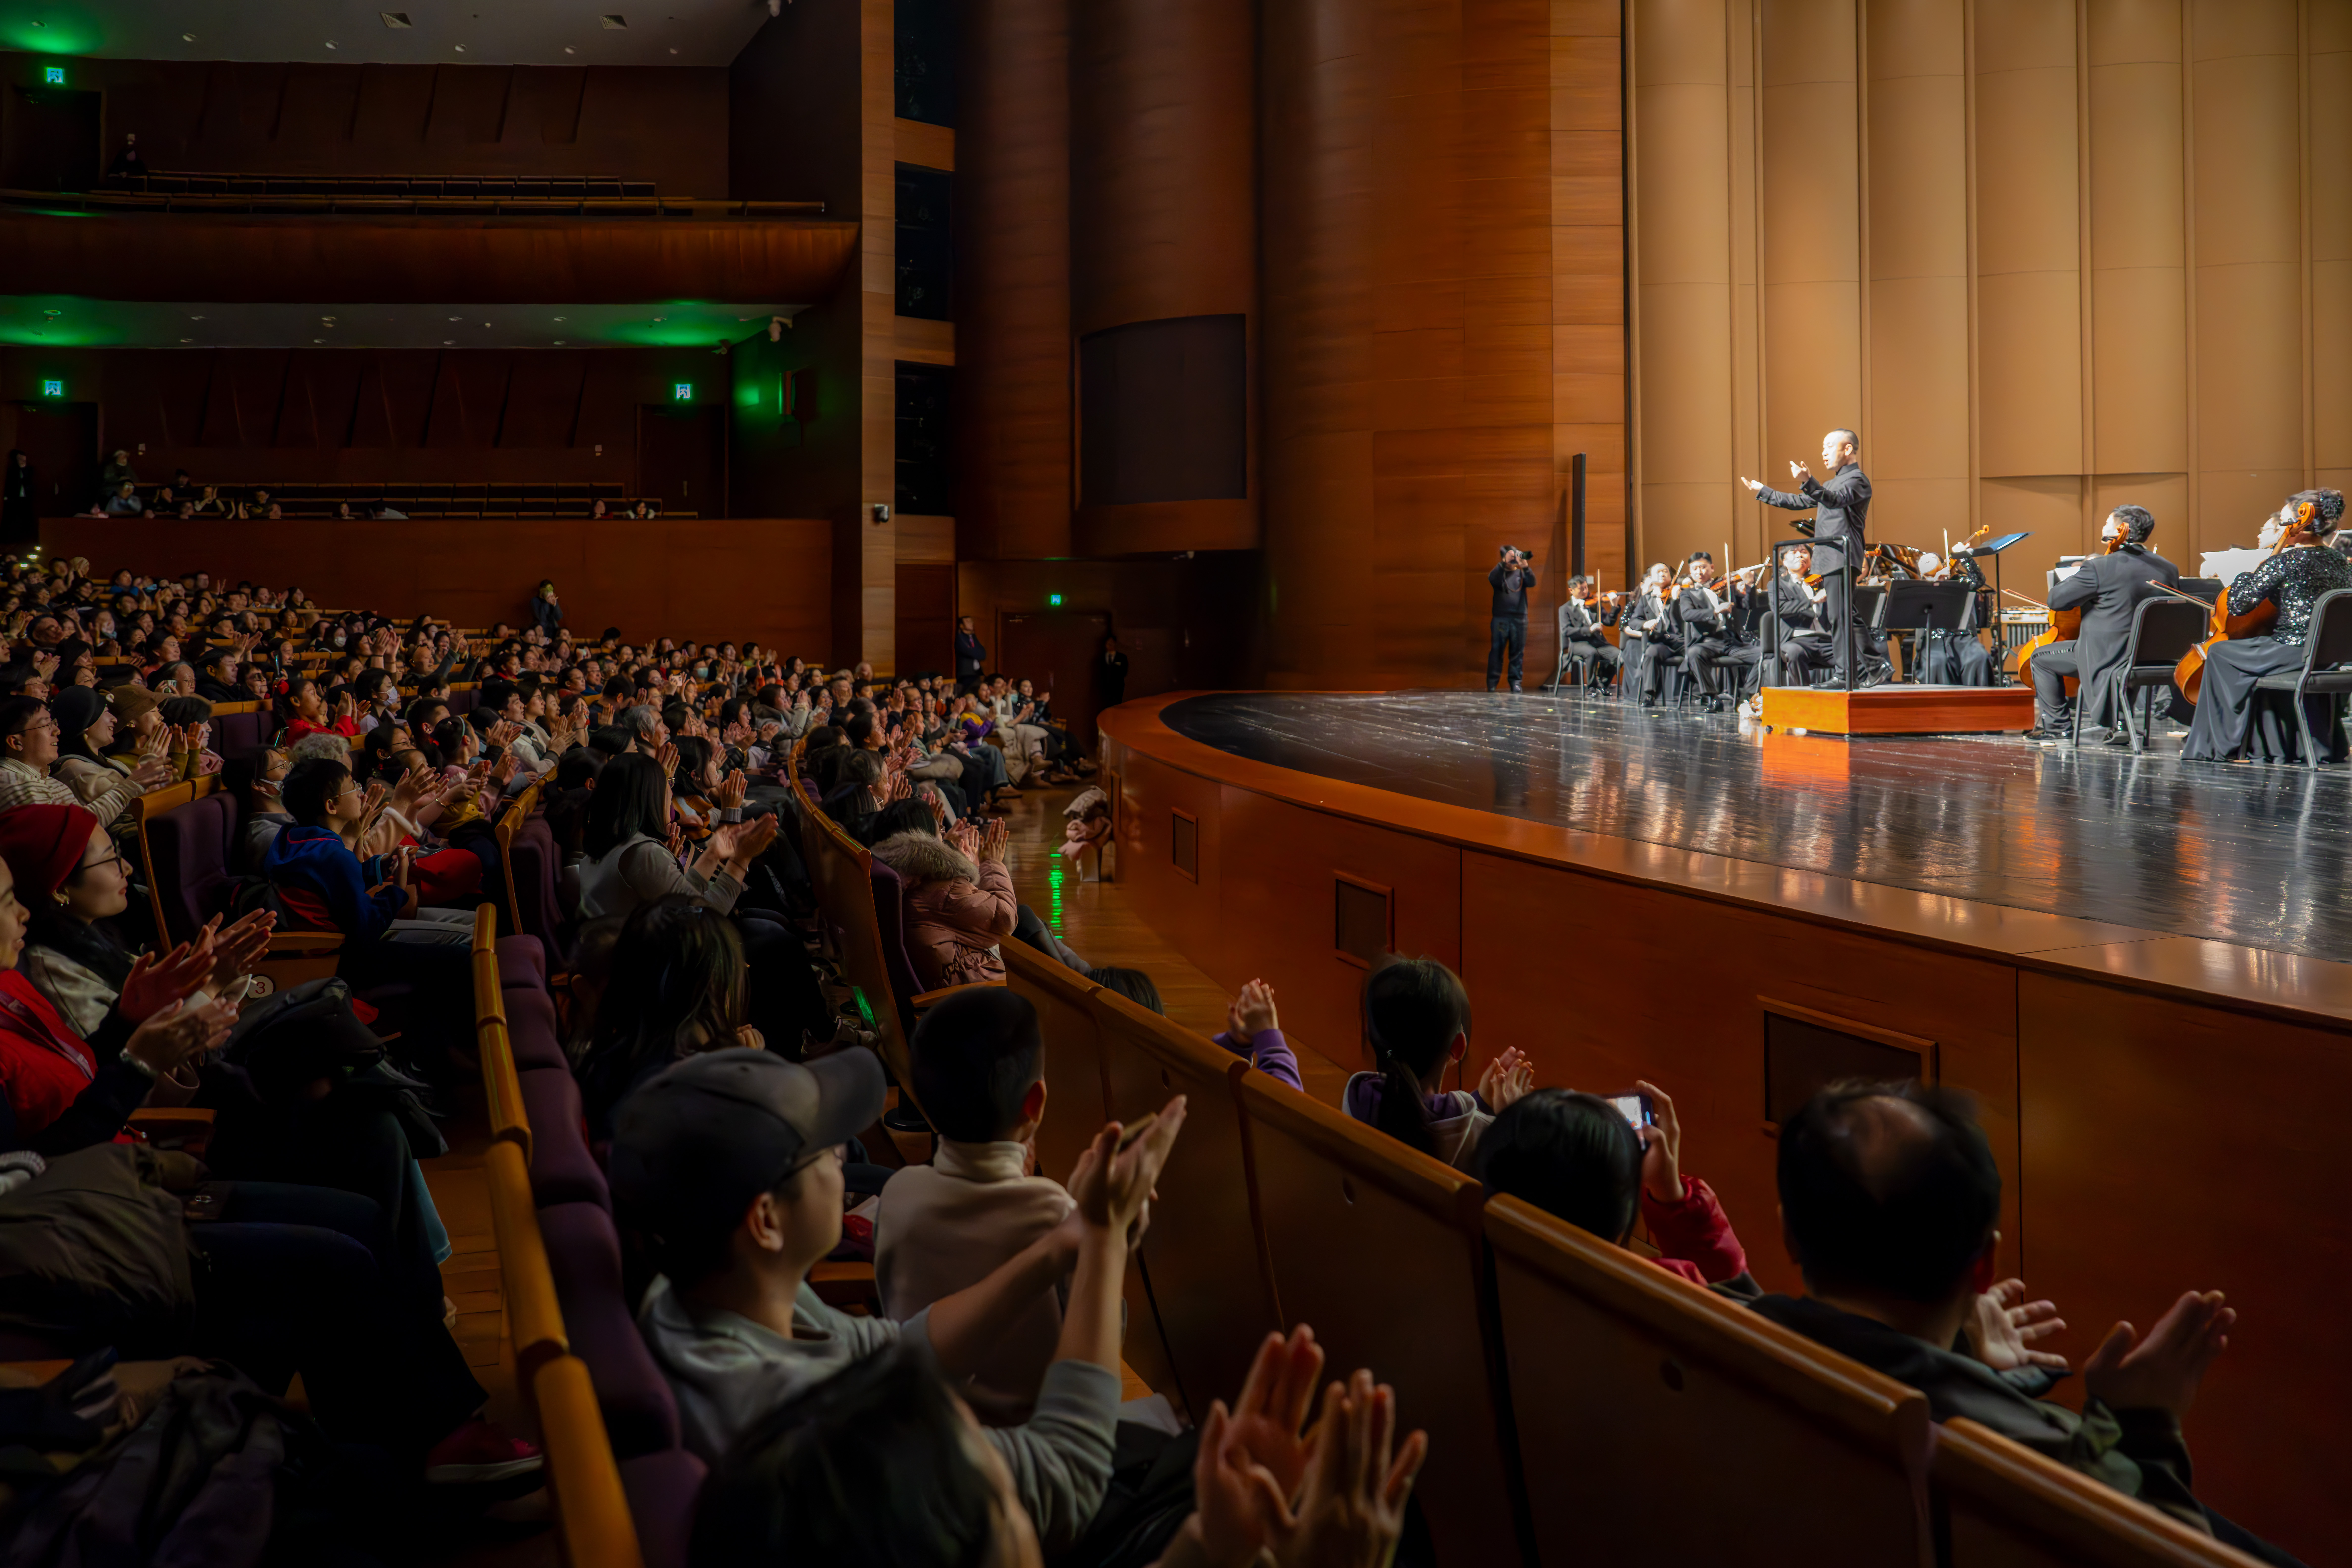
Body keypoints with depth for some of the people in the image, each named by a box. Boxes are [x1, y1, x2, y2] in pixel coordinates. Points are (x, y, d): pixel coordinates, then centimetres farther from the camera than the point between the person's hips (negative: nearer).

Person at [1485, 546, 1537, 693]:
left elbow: (1532, 582, -5)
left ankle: (1515, 681, 7)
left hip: (1520, 619, 2)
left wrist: (1526, 567, -22)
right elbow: (1492, 579, -14)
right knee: (1497, 650, -3)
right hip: (1500, 619, -2)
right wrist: (1505, 563, -24)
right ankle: (1492, 682, 0)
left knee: (1518, 652, 2)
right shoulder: (1499, 572, 8)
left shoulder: (1521, 573, 13)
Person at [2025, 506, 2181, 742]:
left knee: (2041, 658, 16)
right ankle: (2114, 721, 31)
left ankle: (2058, 726, 20)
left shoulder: (2101, 568, -19)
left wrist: (2077, 575, 5)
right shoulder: (2169, 570, 0)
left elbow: (2056, 600, -14)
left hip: (2107, 657, -7)